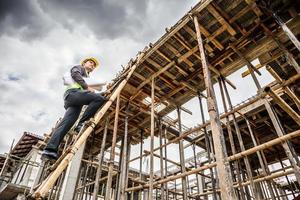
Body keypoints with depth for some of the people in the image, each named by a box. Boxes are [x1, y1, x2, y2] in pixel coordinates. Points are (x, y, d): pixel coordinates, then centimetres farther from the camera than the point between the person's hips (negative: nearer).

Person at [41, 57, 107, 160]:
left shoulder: (83, 78, 45)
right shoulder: (79, 67, 23)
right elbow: (75, 74, -1)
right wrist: (87, 87, -6)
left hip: (70, 99, 8)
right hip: (73, 92, -8)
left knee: (65, 124, -8)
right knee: (100, 98, -26)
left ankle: (50, 149, -19)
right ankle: (81, 124, -27)